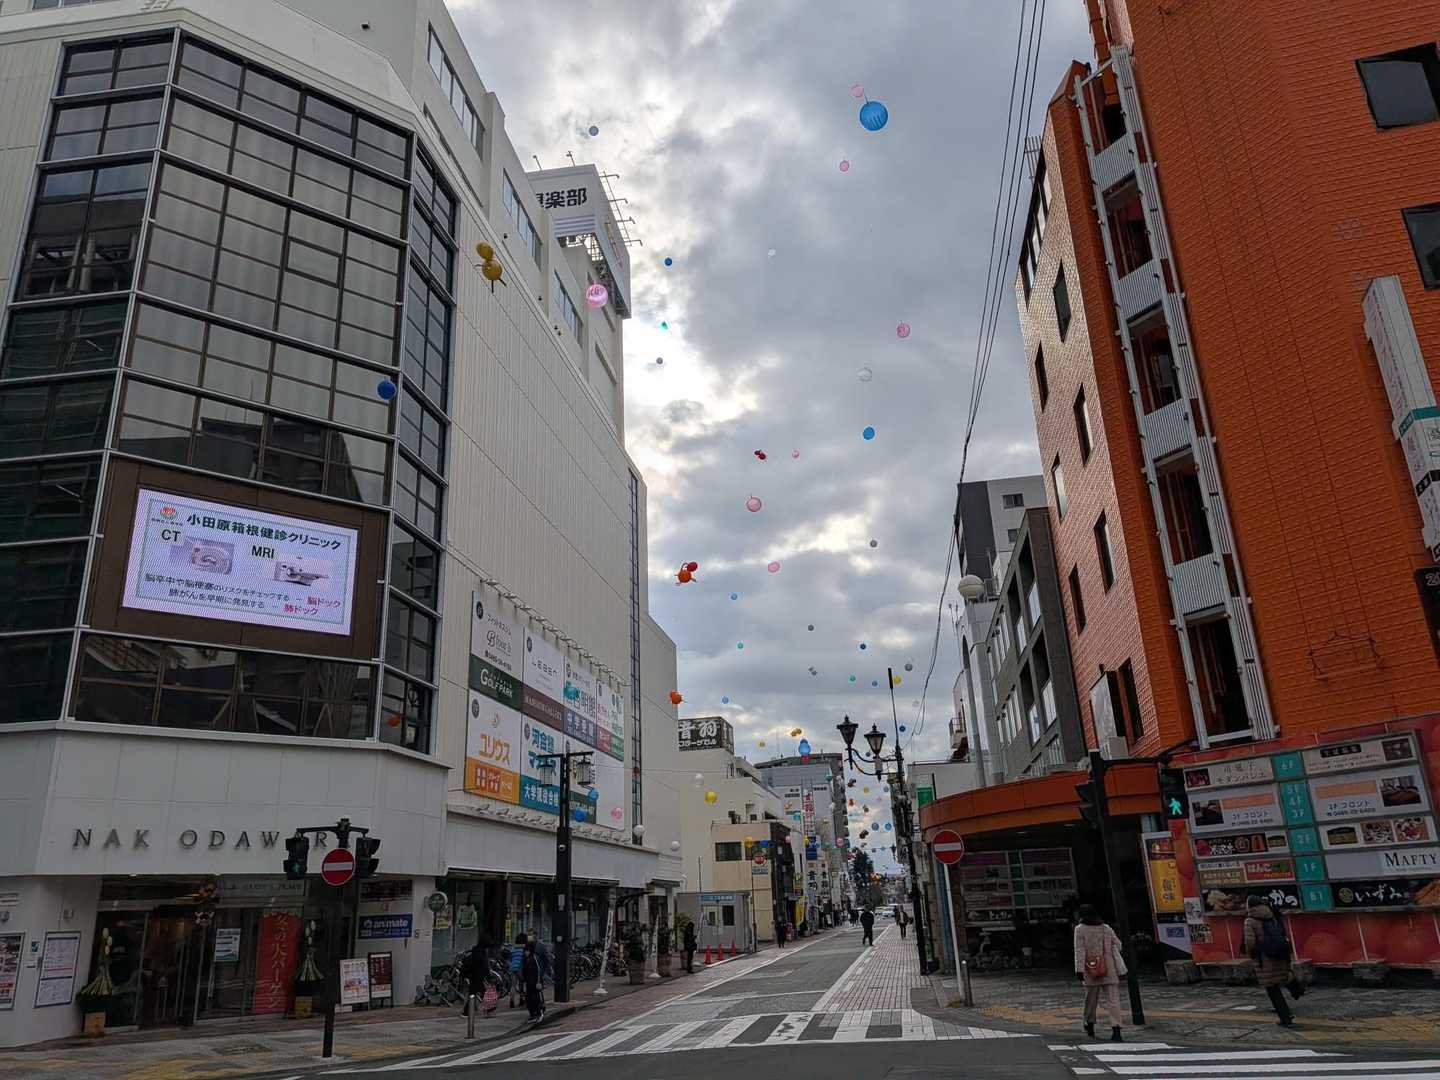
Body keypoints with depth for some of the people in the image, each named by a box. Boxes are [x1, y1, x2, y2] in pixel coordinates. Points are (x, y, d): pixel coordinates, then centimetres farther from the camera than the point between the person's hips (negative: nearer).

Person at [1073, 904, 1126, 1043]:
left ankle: (1089, 1025, 31)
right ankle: (1116, 1029, -13)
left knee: (1091, 999, 16)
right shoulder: (1106, 928, 6)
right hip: (1109, 970, 1)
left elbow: (1079, 950, -9)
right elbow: (1117, 945, 10)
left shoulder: (1080, 930, -4)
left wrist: (1079, 969, -10)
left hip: (1091, 970, -1)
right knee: (1113, 1000, -1)